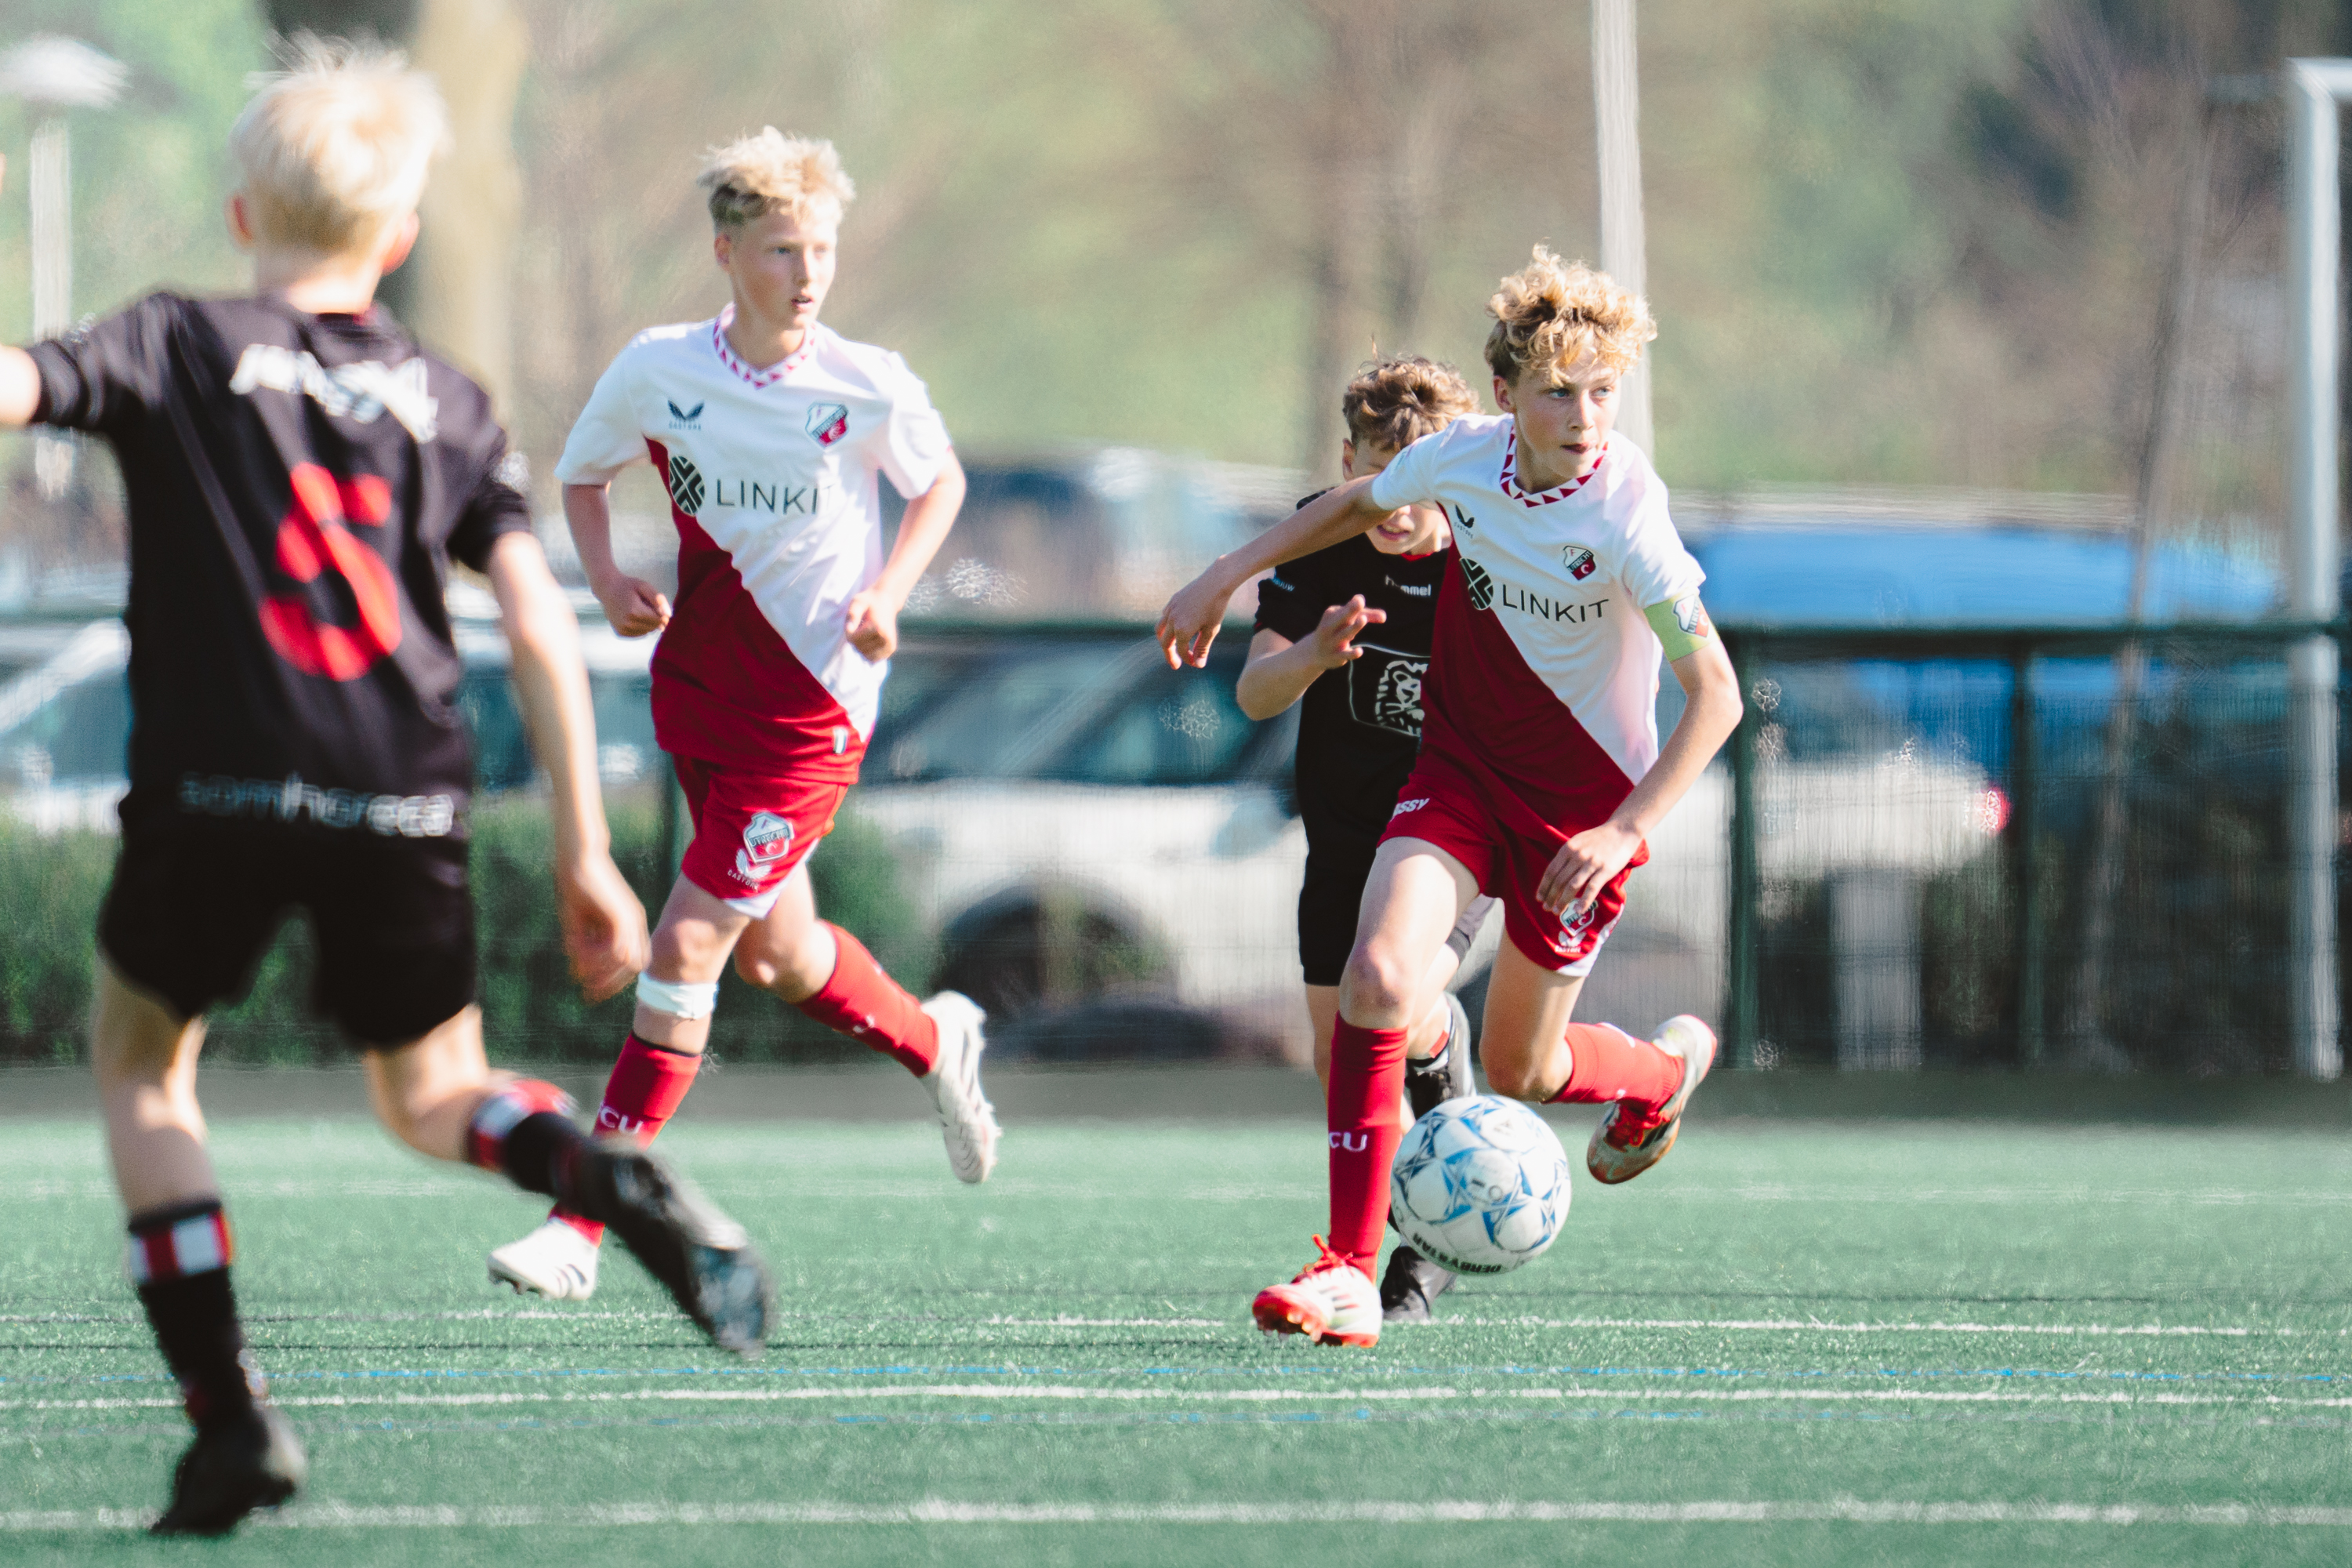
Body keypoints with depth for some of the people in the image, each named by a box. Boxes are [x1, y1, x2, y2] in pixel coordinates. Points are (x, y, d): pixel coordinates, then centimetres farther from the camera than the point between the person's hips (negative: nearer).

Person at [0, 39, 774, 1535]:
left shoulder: (181, 346, 8)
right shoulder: (445, 400, 15)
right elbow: (541, 625, 7)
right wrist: (587, 856, 8)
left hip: (216, 782, -3)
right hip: (407, 795, 3)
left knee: (142, 1068, 18)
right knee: (433, 1091, 20)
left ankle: (230, 1413, 3)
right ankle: (619, 1182, -14)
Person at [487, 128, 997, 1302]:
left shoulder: (871, 389, -12)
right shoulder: (657, 371, -6)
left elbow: (941, 483, 8)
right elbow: (581, 475, 12)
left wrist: (887, 592, -7)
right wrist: (606, 578, -7)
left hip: (813, 706, -4)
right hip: (696, 689, 4)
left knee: (687, 946, -11)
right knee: (777, 955, 16)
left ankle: (583, 1224, -9)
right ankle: (935, 1043, 48)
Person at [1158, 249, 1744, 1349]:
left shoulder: (1624, 515, -26)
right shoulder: (1460, 459, -12)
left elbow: (1715, 695, -22)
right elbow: (1358, 504, 13)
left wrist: (1626, 832, -28)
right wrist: (1227, 577, 14)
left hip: (1580, 803, -3)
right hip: (1458, 768, 3)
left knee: (1519, 1074, 8)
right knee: (1380, 972, -22)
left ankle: (1665, 1067, 44)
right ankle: (1350, 1273, -20)